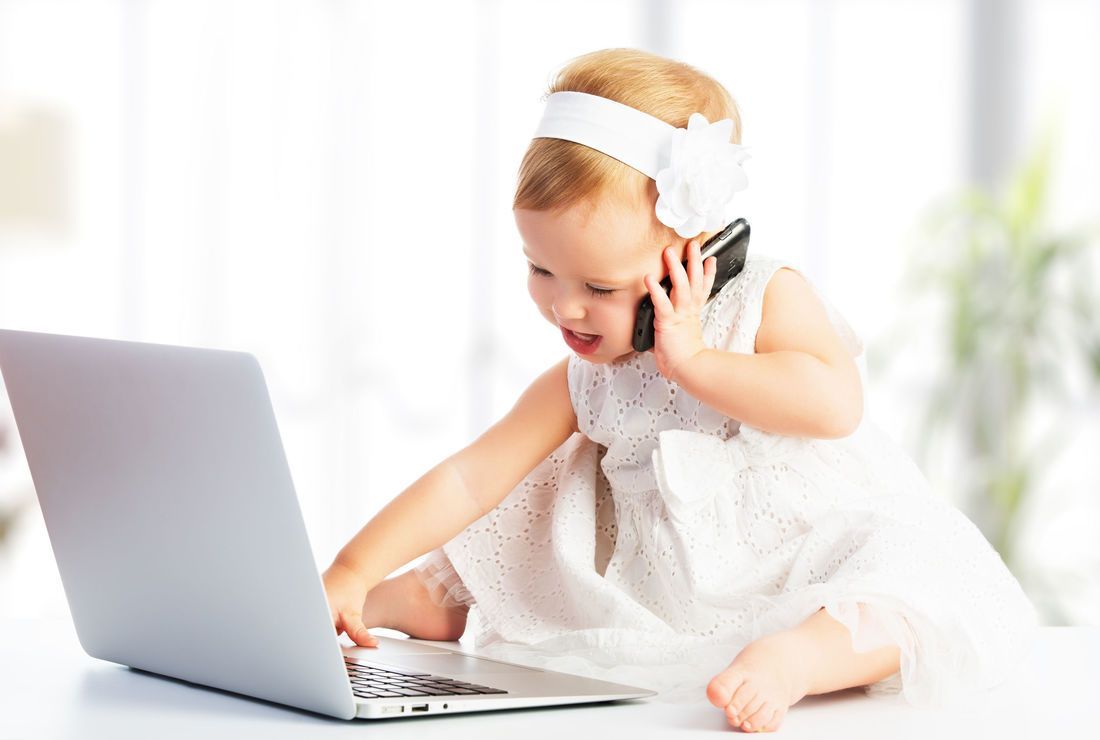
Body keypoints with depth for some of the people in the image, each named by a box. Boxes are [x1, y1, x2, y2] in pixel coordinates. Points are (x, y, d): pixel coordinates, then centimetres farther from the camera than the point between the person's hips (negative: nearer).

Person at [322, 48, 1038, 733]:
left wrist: (692, 360, -24)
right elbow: (469, 479, 1)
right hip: (675, 598, 5)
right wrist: (355, 573, -8)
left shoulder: (769, 297, -10)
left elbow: (834, 403, -26)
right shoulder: (582, 385, 2)